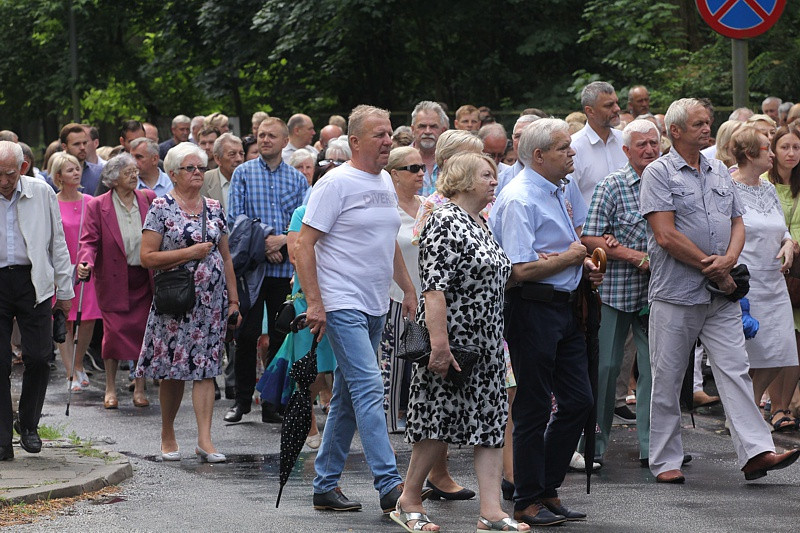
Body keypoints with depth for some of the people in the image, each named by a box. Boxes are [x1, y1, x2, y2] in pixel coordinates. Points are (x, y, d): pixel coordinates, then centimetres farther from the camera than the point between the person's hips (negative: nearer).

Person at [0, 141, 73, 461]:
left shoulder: (41, 193, 2)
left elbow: (57, 242, 9)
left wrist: (65, 290, 9)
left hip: (33, 280, 1)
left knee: (38, 357, -4)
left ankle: (28, 425, 18)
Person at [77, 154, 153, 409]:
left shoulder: (148, 199, 5)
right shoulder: (98, 206, -3)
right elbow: (89, 241, -6)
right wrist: (85, 262, -25)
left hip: (144, 279, 2)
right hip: (113, 280, -2)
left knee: (143, 332, 0)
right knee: (114, 332, -5)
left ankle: (140, 388, 12)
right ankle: (111, 389, 9)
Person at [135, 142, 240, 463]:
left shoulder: (214, 208, 13)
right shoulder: (162, 207, -2)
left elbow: (225, 258, 17)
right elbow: (147, 257, -9)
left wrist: (233, 300, 12)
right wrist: (190, 252, -13)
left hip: (211, 300, 3)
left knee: (206, 369, -3)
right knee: (173, 369, 2)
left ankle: (205, 440, -7)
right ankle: (167, 434, 19)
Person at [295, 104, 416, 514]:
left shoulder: (385, 183, 14)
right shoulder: (336, 184, -11)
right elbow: (304, 245, -13)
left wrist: (408, 288, 22)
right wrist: (314, 302, -18)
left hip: (375, 308, 8)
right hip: (343, 306, -8)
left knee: (348, 398, 12)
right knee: (369, 389, -16)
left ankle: (325, 486, 19)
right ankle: (389, 485, -19)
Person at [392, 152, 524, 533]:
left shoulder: (480, 223, 15)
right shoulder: (446, 223, -14)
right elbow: (434, 287, -22)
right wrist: (439, 344, -27)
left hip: (487, 343, 9)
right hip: (453, 341, -9)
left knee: (491, 422, 2)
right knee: (442, 417, -3)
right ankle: (409, 500, 12)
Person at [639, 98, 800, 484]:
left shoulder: (720, 172, 15)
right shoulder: (659, 173, -5)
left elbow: (737, 223, 14)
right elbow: (666, 235, -13)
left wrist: (728, 260, -7)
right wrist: (710, 267, -11)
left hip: (721, 295, 5)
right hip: (676, 294, -5)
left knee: (735, 372, -3)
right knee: (667, 380, 3)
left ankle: (756, 452, -8)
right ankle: (665, 461, 11)